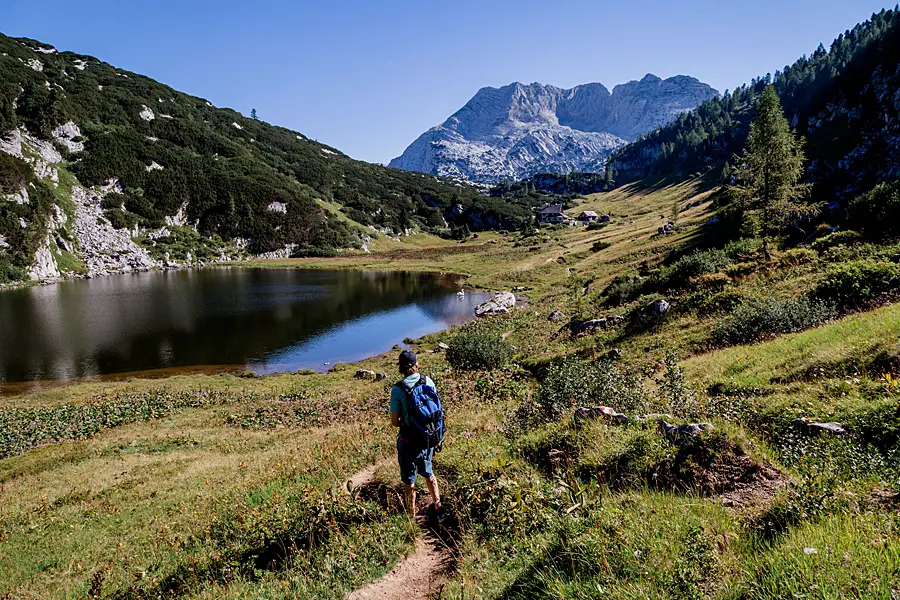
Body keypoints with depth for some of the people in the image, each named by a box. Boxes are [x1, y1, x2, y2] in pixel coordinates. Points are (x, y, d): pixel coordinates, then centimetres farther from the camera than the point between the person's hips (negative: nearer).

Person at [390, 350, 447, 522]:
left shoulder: (397, 389, -19)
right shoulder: (428, 381, -7)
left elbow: (394, 422, -16)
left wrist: (404, 423, 4)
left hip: (408, 441, -4)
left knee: (409, 480, 16)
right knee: (428, 473, 27)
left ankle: (412, 516, 31)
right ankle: (439, 509, 30)